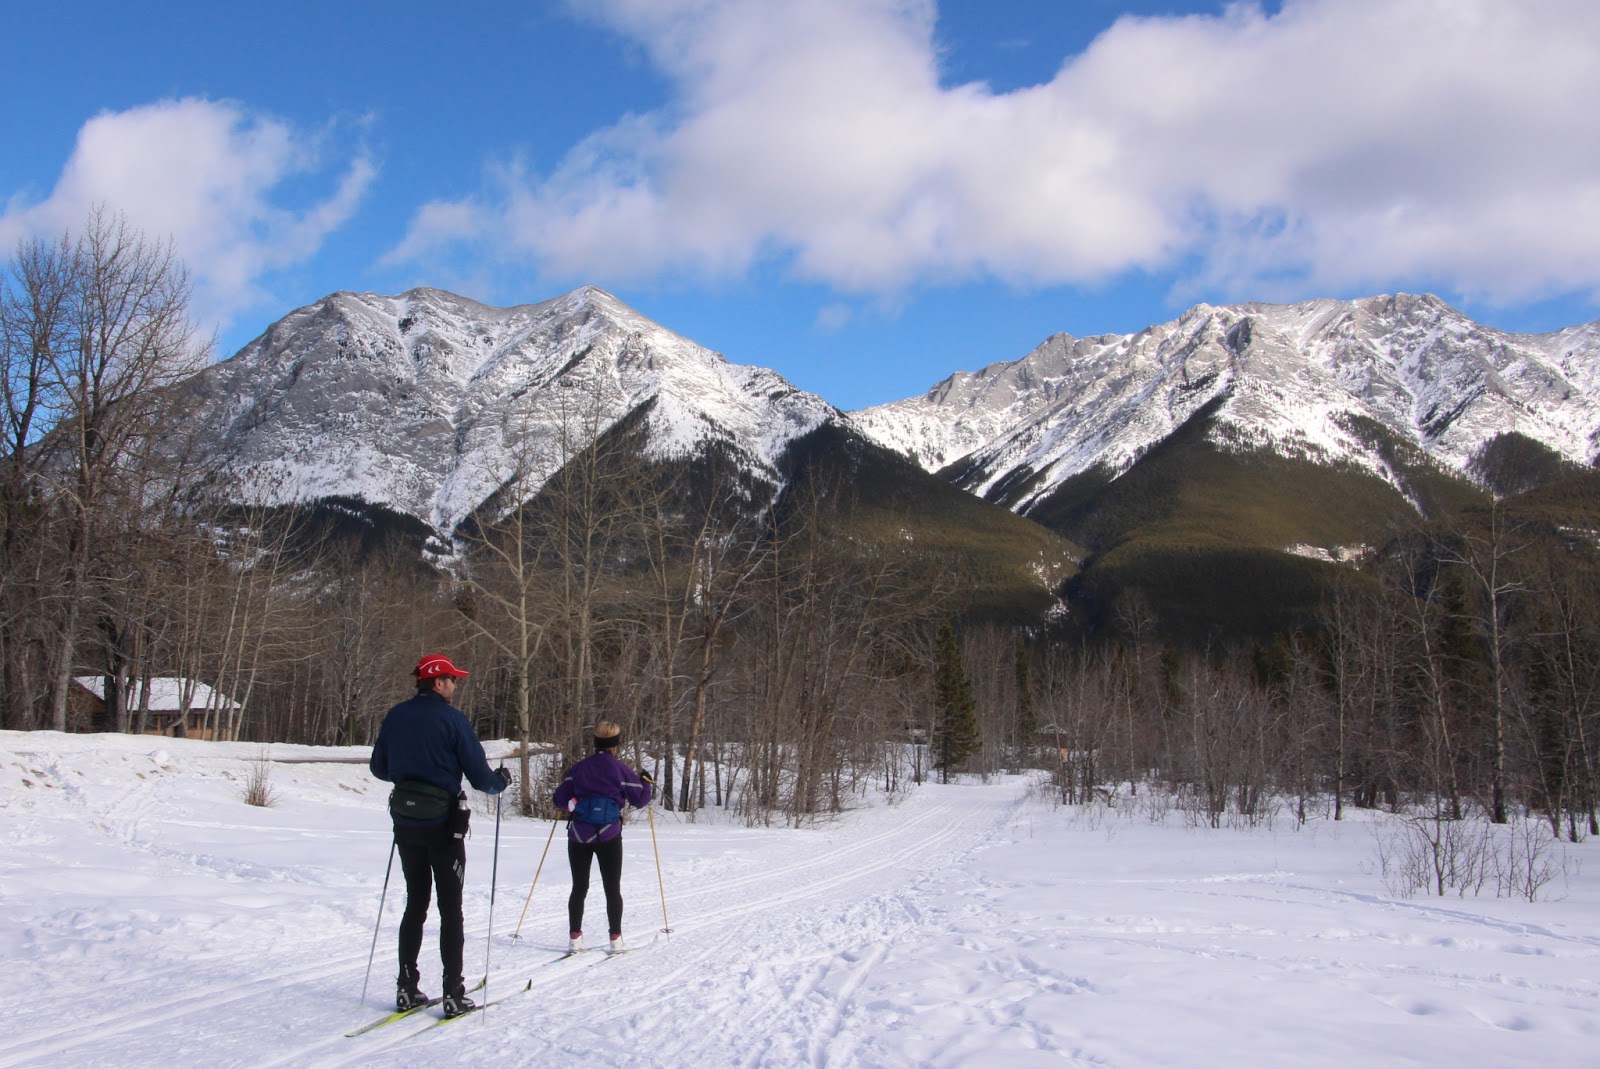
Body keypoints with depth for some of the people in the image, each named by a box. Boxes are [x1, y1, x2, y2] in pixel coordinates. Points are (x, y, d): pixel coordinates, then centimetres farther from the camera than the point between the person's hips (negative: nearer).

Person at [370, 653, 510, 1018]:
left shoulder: (395, 716, 2)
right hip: (443, 823, -5)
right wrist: (501, 780, 10)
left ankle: (407, 988, 15)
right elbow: (479, 775, -12)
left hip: (405, 822, 5)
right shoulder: (452, 720, -13)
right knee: (451, 909, 2)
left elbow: (379, 767, 11)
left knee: (415, 904, 15)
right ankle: (453, 994, 3)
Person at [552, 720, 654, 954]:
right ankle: (615, 939, 7)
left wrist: (563, 807, 26)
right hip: (609, 837, -2)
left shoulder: (579, 768, 2)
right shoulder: (621, 770, -5)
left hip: (579, 835, 2)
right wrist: (647, 783, 20)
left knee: (579, 888, 12)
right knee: (612, 889, 9)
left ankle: (575, 937, 9)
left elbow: (560, 799, 3)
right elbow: (640, 799, 1)